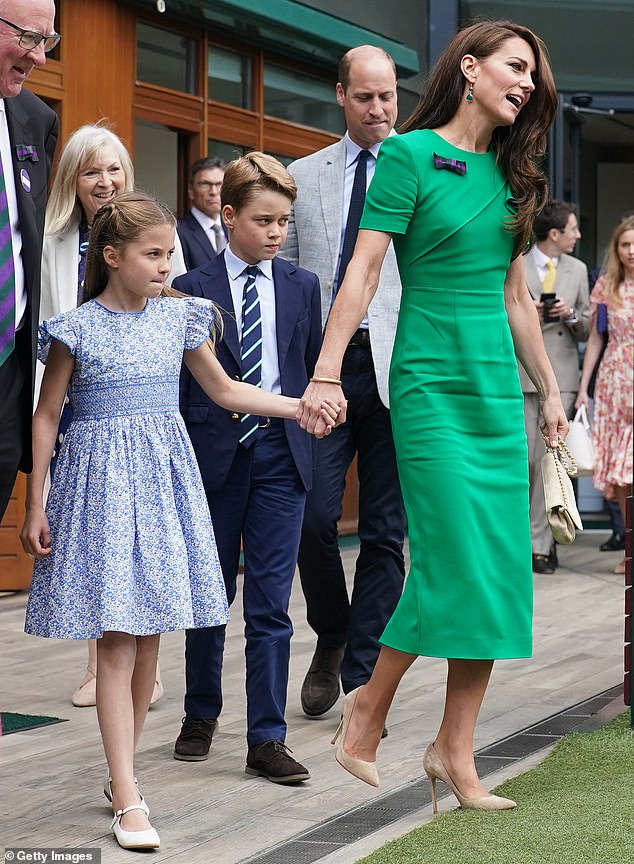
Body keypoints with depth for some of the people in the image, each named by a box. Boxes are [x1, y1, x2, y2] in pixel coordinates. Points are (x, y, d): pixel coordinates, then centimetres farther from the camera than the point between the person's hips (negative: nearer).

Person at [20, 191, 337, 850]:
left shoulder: (177, 318, 6)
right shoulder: (77, 327, -5)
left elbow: (224, 389, 18)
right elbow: (47, 417, 0)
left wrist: (301, 406, 11)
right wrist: (35, 506, -1)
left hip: (163, 477, 4)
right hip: (101, 479, -4)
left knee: (149, 636, 6)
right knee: (116, 640, -8)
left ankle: (120, 774, 20)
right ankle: (129, 798, -8)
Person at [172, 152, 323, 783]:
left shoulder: (302, 287, 8)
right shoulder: (193, 290, 0)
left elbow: (313, 368, 12)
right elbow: (179, 382, 0)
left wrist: (307, 420, 0)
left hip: (280, 455, 1)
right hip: (214, 456, -1)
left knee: (271, 603, -2)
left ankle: (267, 738, 1)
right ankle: (201, 714, 28)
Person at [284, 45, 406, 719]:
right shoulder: (303, 177, 12)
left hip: (398, 370, -1)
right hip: (323, 367, 1)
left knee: (385, 532, 1)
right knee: (314, 516, -7)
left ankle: (363, 678, 9)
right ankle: (331, 640, 19)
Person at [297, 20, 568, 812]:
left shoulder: (507, 175, 14)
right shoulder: (410, 154, -5)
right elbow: (362, 271, -10)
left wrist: (549, 388, 21)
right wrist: (326, 375, -17)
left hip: (499, 390, 7)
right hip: (433, 383, -7)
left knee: (502, 568, 1)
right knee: (455, 561, -11)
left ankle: (456, 751, 7)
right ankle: (369, 705, 10)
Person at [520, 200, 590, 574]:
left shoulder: (578, 270, 13)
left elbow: (586, 331, 14)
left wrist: (571, 314, -6)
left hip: (561, 378, 2)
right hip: (521, 375, -2)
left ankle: (540, 544, 1)